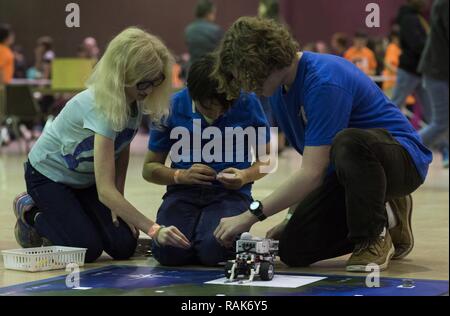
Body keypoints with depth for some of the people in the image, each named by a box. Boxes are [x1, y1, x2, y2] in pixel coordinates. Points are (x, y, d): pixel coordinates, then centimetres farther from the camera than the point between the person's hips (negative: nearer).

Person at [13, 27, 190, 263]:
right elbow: (105, 190, -44)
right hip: (48, 174, -7)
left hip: (85, 179, 7)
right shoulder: (101, 106, -39)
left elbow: (122, 151, 1)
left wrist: (118, 203, -10)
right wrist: (153, 229, -50)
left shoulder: (136, 102, -16)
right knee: (88, 249, -20)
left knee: (124, 247, -8)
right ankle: (31, 213, 7)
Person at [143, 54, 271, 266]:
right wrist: (180, 175, -16)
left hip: (230, 193, -1)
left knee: (214, 251, -31)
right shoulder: (173, 106, -4)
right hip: (184, 192, 1)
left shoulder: (246, 103, -5)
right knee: (168, 252, -27)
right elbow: (150, 168, 5)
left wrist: (246, 176, -12)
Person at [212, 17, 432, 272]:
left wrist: (252, 215, -28)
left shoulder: (324, 81, -27)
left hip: (404, 159, -9)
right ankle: (386, 217, 13)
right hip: (350, 170, 9)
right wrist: (294, 217, 5)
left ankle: (374, 237, -16)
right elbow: (313, 163, 12)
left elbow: (313, 173, -31)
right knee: (295, 250, -8)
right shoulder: (281, 89, 4)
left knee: (348, 142, -42)